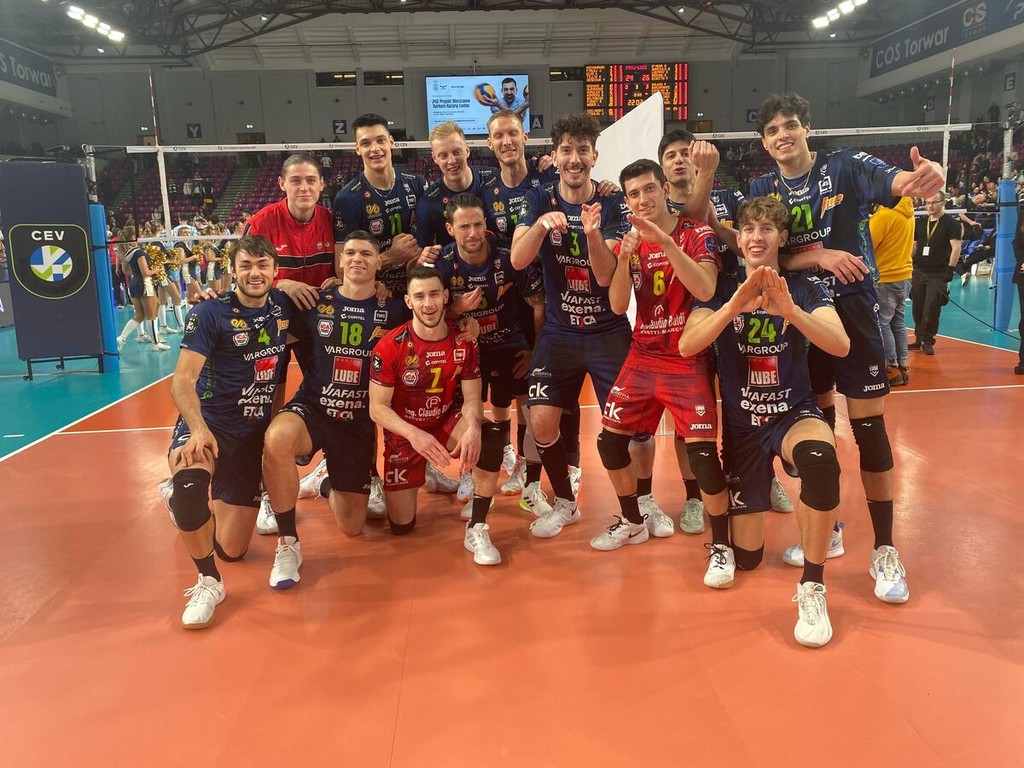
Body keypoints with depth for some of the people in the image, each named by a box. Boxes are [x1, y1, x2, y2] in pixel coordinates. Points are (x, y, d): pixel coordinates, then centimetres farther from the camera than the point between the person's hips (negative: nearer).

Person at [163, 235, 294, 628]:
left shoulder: (284, 306, 2)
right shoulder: (210, 313, -10)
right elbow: (182, 380, -18)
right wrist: (198, 430, -33)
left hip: (254, 434, 4)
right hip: (208, 425, -4)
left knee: (232, 550, 8)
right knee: (189, 489, -40)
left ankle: (207, 498, 41)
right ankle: (208, 582, -16)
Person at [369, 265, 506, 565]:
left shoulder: (463, 342, -11)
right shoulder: (390, 346, -20)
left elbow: (472, 399, -9)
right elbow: (378, 408, -18)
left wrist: (473, 427, -33)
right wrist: (414, 435, -37)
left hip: (446, 423, 2)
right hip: (404, 433, -1)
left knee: (490, 438, -33)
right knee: (402, 526, 0)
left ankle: (476, 529, -18)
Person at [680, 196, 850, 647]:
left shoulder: (805, 289, -4)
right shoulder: (721, 289, -3)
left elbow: (840, 345, -21)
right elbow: (687, 345, -20)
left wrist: (790, 310, -37)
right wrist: (735, 305, -35)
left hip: (795, 414, -1)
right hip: (741, 425, 1)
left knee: (821, 460, -40)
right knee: (747, 558, 3)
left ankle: (812, 586, -22)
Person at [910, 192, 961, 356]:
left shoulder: (952, 223, -4)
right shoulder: (920, 223, 12)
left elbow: (956, 247, -9)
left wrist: (950, 269, -16)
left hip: (938, 274, -5)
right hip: (919, 271, 5)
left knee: (931, 310, -7)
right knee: (917, 308, 10)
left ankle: (928, 342, 4)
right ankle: (919, 339, 22)